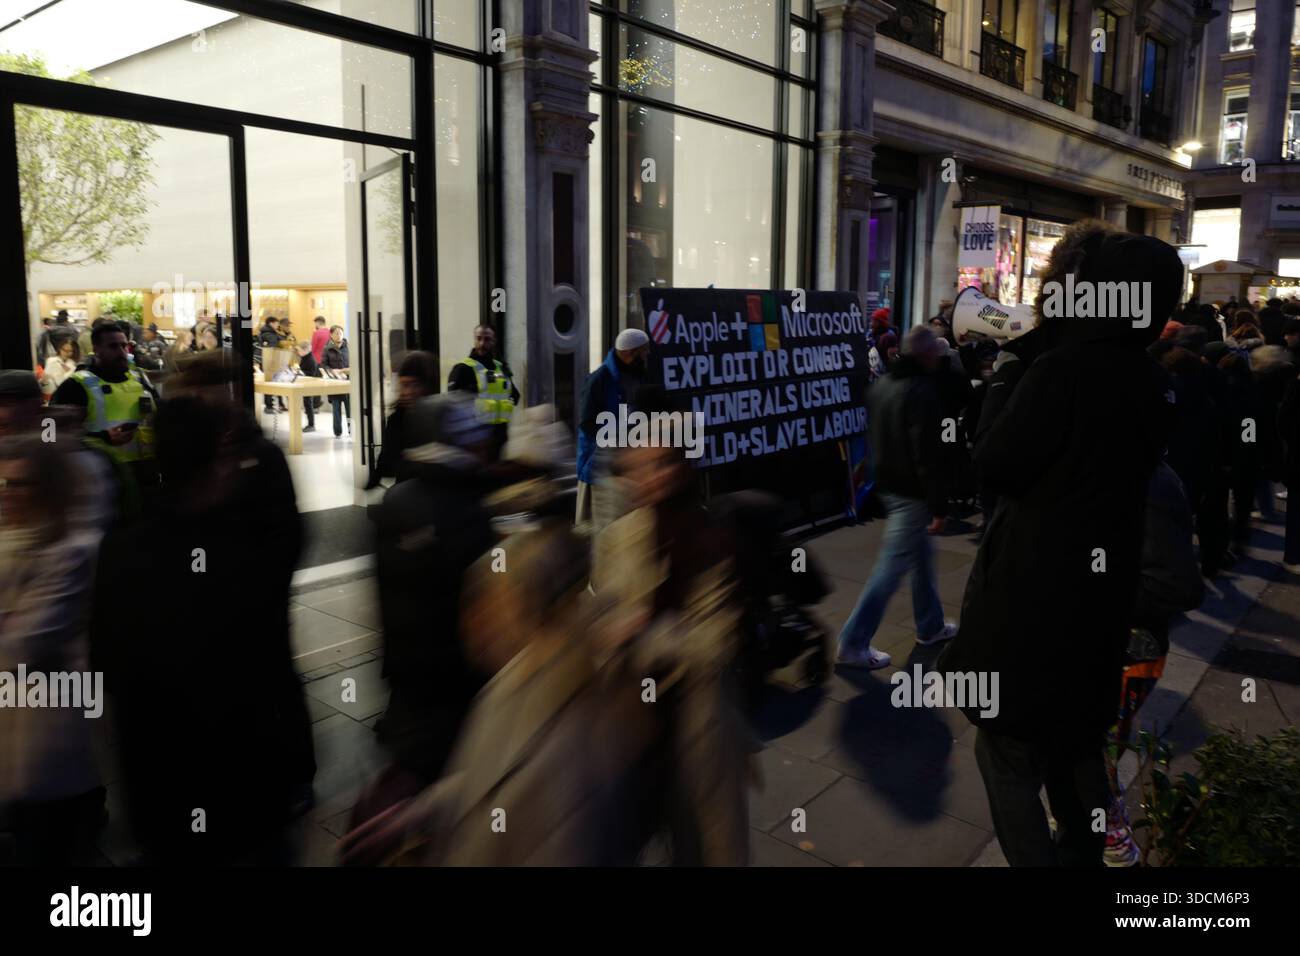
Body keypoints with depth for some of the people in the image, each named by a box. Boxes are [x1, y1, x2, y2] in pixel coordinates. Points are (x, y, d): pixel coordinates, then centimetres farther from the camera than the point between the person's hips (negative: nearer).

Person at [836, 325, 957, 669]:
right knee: (892, 567, -4)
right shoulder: (922, 391, -20)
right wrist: (939, 502, -17)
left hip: (889, 484, 10)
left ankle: (930, 626, 34)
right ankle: (853, 644, -1)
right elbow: (928, 455, -23)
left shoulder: (882, 384, 8)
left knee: (922, 554, 22)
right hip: (912, 492, -10)